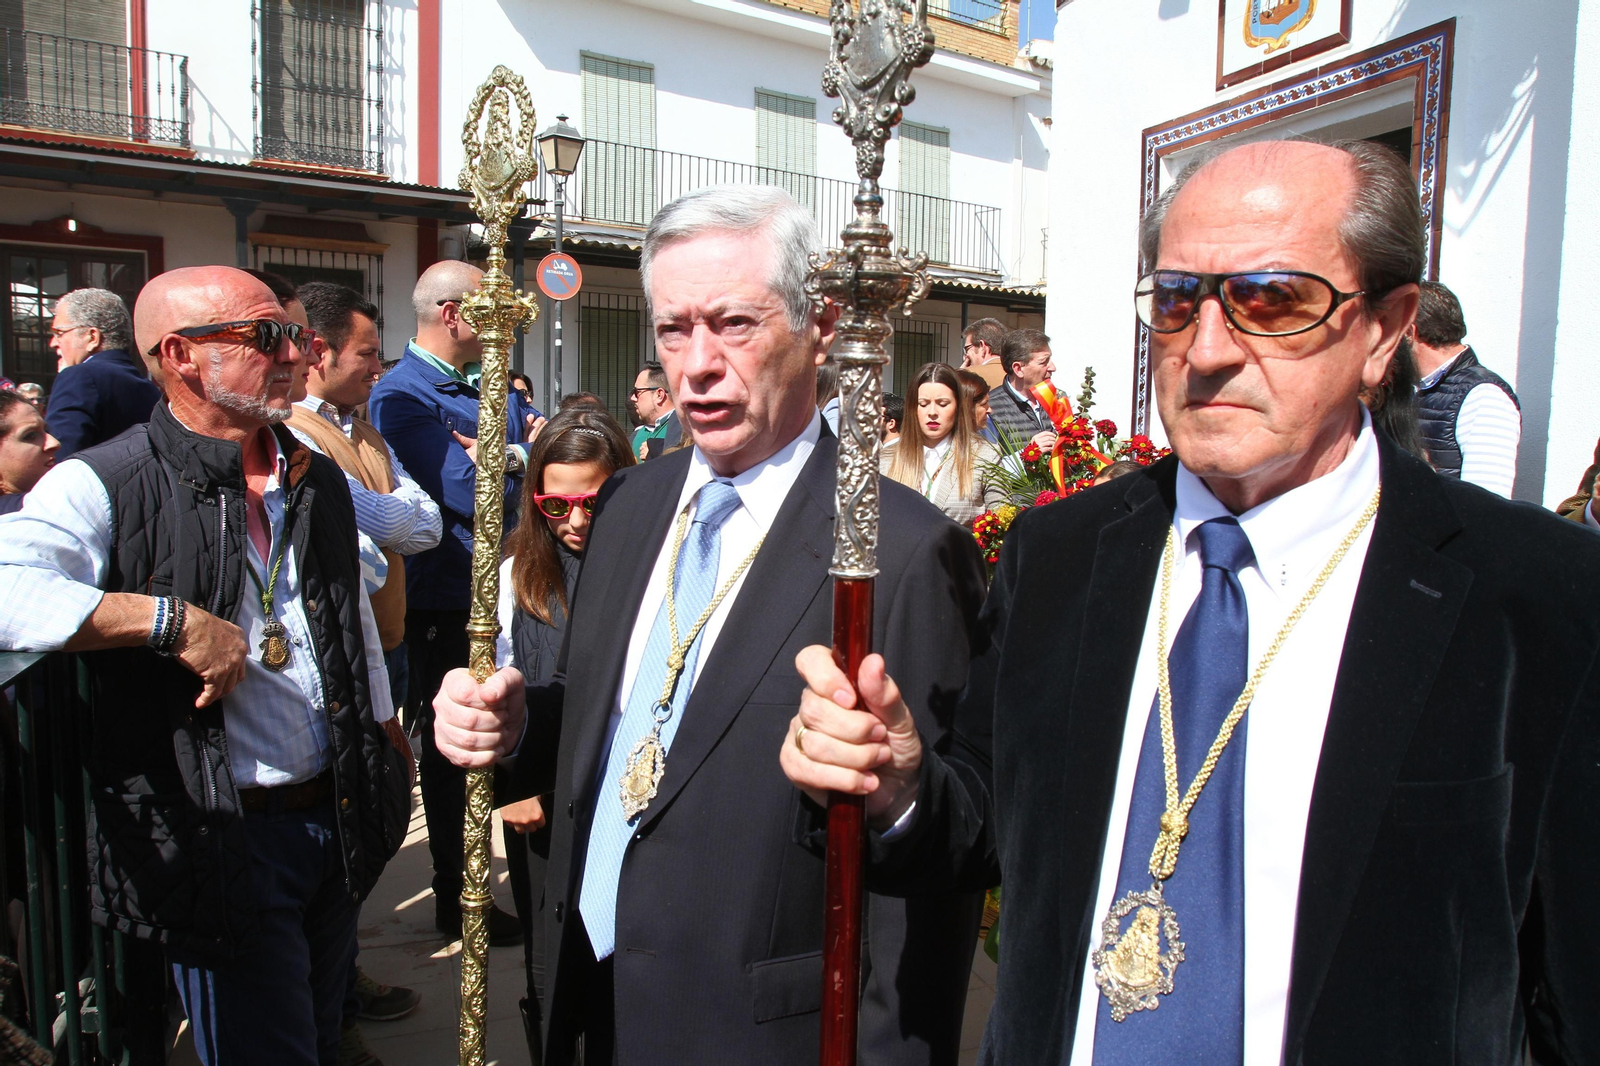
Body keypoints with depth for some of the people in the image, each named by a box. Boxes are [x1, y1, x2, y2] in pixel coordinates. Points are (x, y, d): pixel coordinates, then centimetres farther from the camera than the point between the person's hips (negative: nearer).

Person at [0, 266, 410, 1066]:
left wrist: (381, 776, 17)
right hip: (216, 842, -6)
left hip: (336, 821, 6)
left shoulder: (318, 479, 8)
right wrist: (171, 618, -28)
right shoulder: (106, 485, -12)